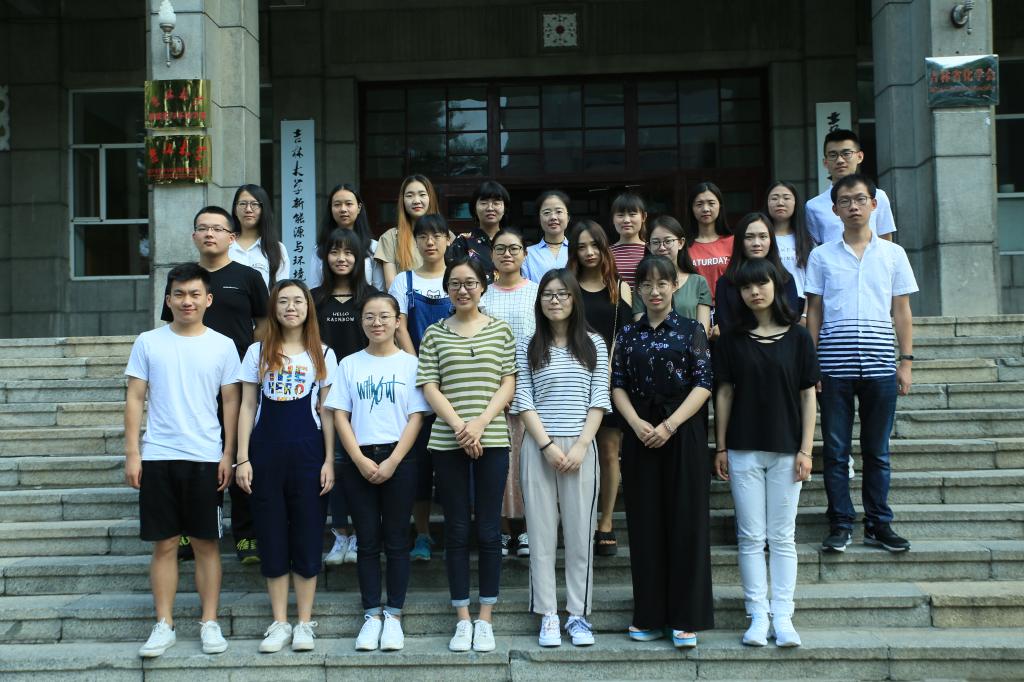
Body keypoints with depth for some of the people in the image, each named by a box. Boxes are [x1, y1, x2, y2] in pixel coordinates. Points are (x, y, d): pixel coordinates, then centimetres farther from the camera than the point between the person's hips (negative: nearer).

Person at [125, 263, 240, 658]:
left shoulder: (222, 346, 3)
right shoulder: (148, 343, 4)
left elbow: (231, 402, 5)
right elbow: (134, 399, 4)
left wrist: (228, 455, -1)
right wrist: (132, 453, -2)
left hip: (206, 458, 0)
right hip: (157, 457, 1)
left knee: (207, 543, 5)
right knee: (164, 543, 6)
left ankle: (210, 623, 14)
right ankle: (164, 626, 15)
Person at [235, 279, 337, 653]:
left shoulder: (323, 355, 6)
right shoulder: (258, 352, 7)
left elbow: (327, 411, 4)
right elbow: (247, 407, 6)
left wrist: (329, 461, -3)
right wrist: (242, 458, -2)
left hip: (308, 453, -1)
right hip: (266, 453, 1)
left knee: (307, 535, 3)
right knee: (271, 536, 4)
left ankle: (305, 622, 14)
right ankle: (279, 623, 15)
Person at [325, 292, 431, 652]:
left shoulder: (410, 363, 2)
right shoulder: (349, 365, 7)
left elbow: (416, 417, -2)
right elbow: (340, 416, 3)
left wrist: (392, 462, -11)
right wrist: (361, 460, -8)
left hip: (398, 460, -1)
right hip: (358, 460, 1)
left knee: (396, 540, 3)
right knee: (368, 541, 6)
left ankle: (393, 615, 11)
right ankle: (372, 615, 12)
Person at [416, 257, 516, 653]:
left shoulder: (500, 330, 7)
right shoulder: (434, 334, 7)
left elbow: (508, 383, 2)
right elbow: (429, 387, 1)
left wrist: (481, 422, -11)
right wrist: (459, 426, -12)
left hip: (492, 441, 0)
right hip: (447, 443, 0)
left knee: (489, 531, 3)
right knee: (456, 530, 6)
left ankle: (485, 620, 14)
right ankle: (463, 619, 15)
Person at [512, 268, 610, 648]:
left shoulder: (594, 345, 7)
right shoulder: (527, 347, 6)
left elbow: (599, 401, 2)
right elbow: (523, 401, 0)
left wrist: (580, 446, -8)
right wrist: (548, 445, -10)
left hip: (581, 447, 0)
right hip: (538, 447, 0)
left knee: (580, 532, 2)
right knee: (542, 533, 2)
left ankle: (578, 615, 10)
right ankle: (548, 616, 9)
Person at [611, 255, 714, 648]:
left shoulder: (691, 331, 2)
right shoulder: (628, 335, 10)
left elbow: (702, 383, -5)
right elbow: (618, 385, 6)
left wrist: (669, 425, -14)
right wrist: (636, 423, -11)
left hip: (683, 435, -2)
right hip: (640, 436, 3)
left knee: (686, 522, 0)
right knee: (645, 524, 6)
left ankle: (686, 619, 7)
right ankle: (650, 616, 15)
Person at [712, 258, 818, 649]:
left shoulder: (797, 337, 2)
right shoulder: (732, 339, 4)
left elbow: (808, 396, 2)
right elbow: (724, 393, 5)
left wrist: (806, 449, -3)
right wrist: (720, 448, 2)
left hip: (786, 449, 0)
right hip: (743, 450, 1)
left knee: (782, 537, 5)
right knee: (751, 536, 4)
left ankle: (783, 617, 12)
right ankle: (758, 615, 11)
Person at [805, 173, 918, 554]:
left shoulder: (893, 254, 8)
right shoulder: (821, 256, 6)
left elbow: (902, 311, 9)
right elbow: (814, 312, 7)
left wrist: (906, 361, 3)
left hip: (879, 365, 1)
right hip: (834, 364, 0)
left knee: (877, 451, 8)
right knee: (835, 450, 3)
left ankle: (878, 524, 17)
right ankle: (841, 525, 12)